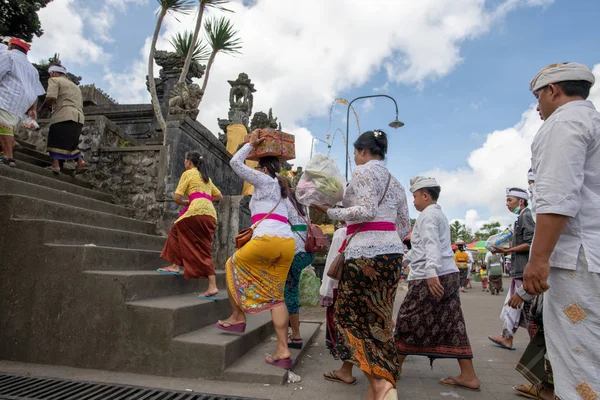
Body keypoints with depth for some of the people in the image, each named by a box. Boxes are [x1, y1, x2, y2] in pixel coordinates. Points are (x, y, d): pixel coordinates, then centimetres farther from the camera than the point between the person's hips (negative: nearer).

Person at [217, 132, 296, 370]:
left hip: (267, 240, -7)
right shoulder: (281, 187, 30)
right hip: (288, 243, 7)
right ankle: (283, 352, 2)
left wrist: (251, 144, 21)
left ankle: (238, 318, 18)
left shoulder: (264, 180, 10)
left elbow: (235, 163, 12)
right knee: (276, 296, 9)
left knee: (232, 266, 18)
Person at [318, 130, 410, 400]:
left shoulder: (363, 171, -2)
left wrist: (331, 212, -7)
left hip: (366, 252, -8)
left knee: (351, 317, 0)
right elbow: (404, 227, 20)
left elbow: (367, 211, -17)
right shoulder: (395, 182, 21)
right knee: (378, 320, 12)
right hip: (393, 252, 8)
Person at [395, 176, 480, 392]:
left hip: (431, 278, -10)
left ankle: (395, 366, 14)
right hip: (449, 275, 10)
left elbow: (431, 245, -23)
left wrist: (431, 273, -34)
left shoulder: (428, 215, -8)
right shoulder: (440, 215, 22)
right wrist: (403, 260, 40)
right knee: (451, 325, 9)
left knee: (408, 320, 2)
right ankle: (468, 375, 11)